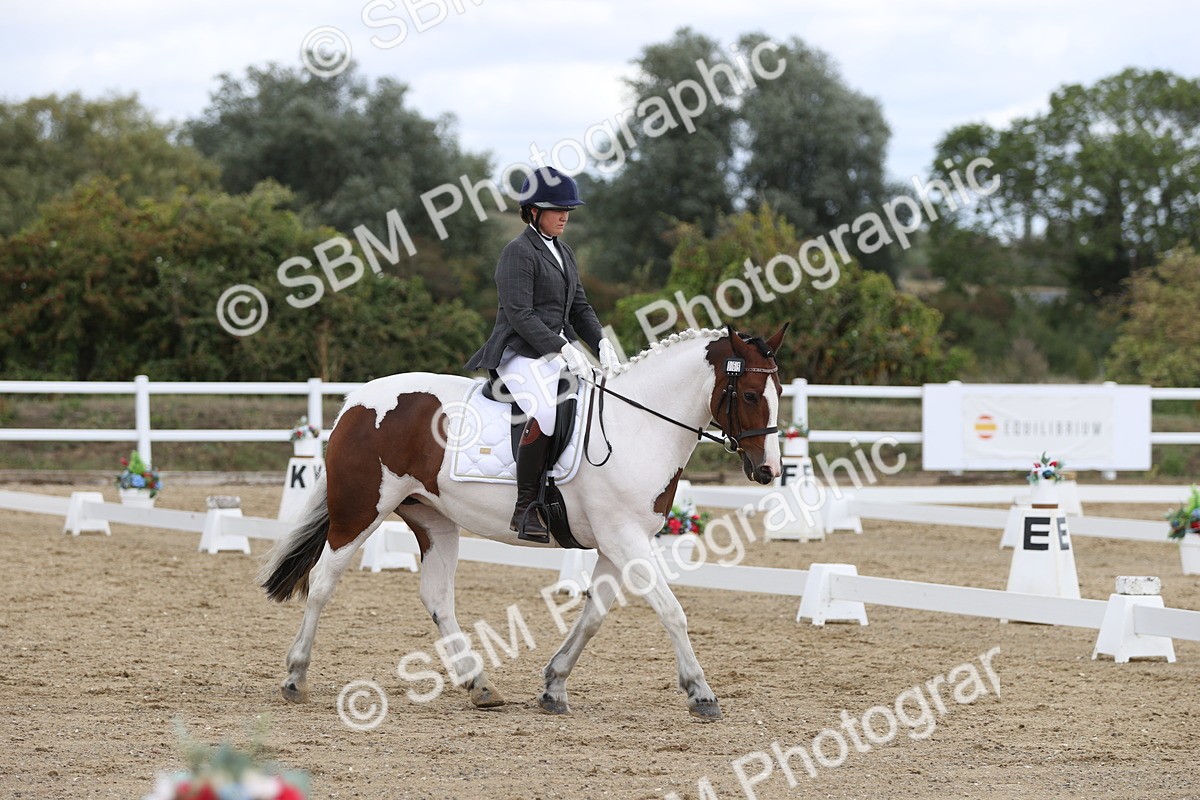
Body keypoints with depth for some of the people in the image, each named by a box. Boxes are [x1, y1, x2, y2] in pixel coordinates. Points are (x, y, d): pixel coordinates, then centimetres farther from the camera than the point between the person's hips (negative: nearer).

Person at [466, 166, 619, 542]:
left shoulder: (564, 254, 20)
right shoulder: (518, 252, -7)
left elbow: (579, 307, 21)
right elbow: (519, 314, -15)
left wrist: (601, 343, 3)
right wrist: (562, 348, -22)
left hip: (560, 350, 9)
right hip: (521, 353, -9)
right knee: (547, 410, -34)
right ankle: (526, 508, -29)